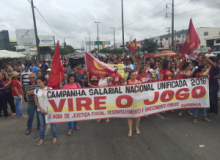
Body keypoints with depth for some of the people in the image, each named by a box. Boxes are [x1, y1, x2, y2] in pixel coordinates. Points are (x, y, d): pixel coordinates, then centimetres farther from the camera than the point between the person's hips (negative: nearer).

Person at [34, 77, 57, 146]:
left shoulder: (49, 89, -6)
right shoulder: (36, 90, 3)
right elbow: (36, 101, 4)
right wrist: (41, 110, -5)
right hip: (40, 110, 3)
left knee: (52, 123, 5)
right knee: (42, 124, 10)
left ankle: (54, 137, 20)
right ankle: (41, 139, 25)